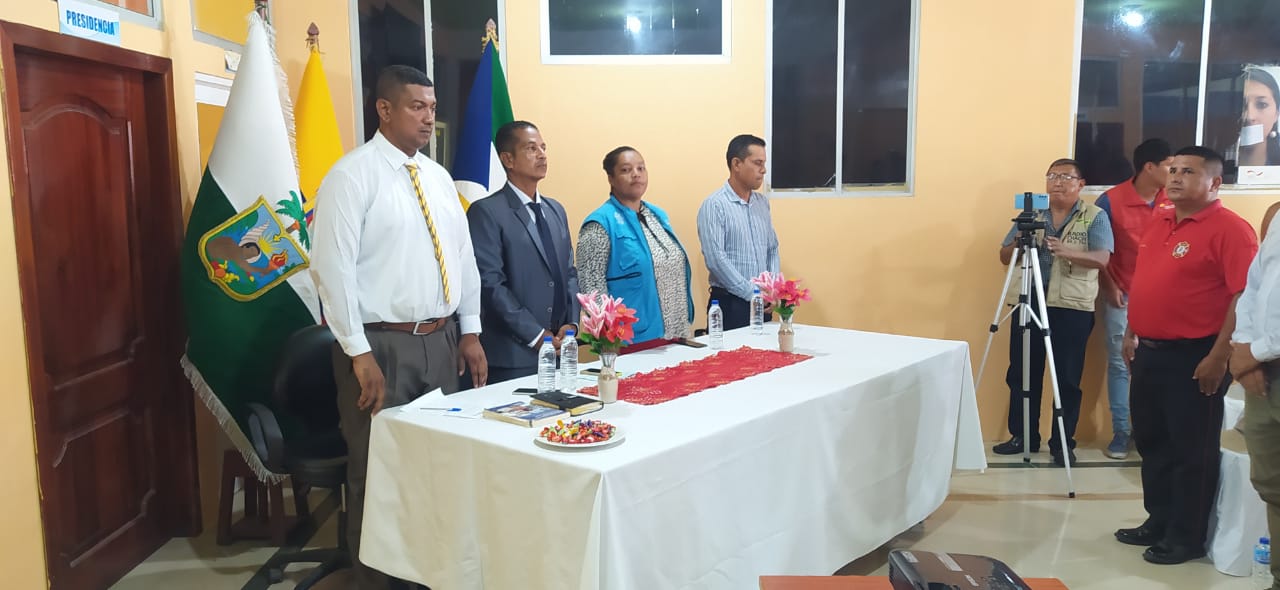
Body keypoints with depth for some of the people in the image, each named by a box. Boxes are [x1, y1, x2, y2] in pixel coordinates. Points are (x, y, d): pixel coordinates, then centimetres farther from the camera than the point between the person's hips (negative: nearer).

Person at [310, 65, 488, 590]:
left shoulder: (438, 177, 11)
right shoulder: (352, 175, -9)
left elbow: (463, 256, 14)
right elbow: (332, 268, -15)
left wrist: (469, 332, 8)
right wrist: (360, 354, -17)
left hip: (442, 341, 6)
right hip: (382, 345, -6)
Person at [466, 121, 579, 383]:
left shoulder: (556, 210, 15)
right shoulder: (486, 212, -8)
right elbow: (490, 282, -14)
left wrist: (571, 324, 0)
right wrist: (537, 335, -15)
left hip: (559, 350, 6)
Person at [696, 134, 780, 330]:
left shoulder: (762, 202, 11)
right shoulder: (714, 206, -10)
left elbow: (772, 249, 16)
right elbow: (716, 259, -17)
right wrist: (752, 293, -14)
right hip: (730, 303, -6)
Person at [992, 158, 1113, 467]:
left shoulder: (1095, 216, 1)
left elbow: (1102, 259, -12)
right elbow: (1004, 256, 9)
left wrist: (1067, 251, -30)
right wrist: (1019, 242, -13)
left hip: (1073, 307, -3)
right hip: (1028, 302, 3)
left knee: (1067, 378, 1)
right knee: (1021, 373, 7)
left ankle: (1063, 442, 12)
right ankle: (1022, 436, 19)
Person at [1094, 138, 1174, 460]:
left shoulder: (1174, 202, 0)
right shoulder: (1111, 200, -9)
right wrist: (1108, 286, -6)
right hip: (1122, 295, -2)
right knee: (1120, 363, 2)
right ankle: (1121, 432, 11)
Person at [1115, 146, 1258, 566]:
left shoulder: (1230, 229, -13)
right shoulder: (1159, 223, 13)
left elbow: (1244, 297, -18)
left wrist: (1219, 357, -20)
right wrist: (1131, 334, 18)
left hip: (1193, 356, -8)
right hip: (1150, 352, 8)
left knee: (1192, 451, 3)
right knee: (1152, 443, 16)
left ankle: (1187, 537, 14)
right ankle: (1158, 523, 30)